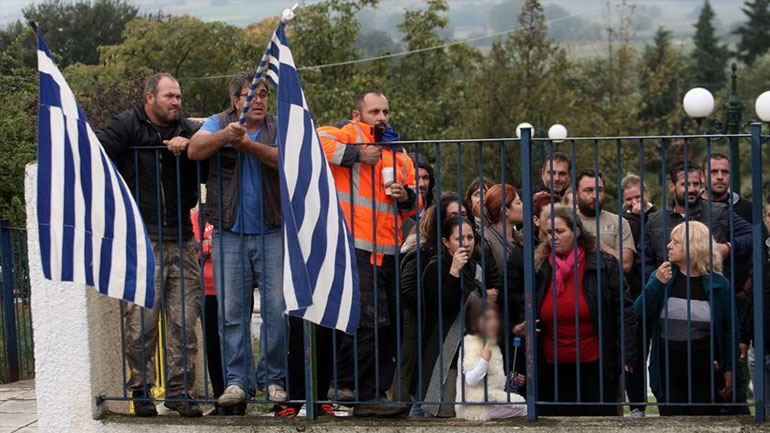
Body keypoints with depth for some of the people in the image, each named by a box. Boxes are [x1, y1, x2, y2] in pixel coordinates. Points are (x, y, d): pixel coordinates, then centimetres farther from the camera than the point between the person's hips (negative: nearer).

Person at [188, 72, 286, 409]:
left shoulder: (278, 128, 7)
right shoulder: (219, 123, 8)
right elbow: (195, 150, -11)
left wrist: (246, 143, -25)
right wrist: (226, 135, -29)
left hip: (271, 233, 0)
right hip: (229, 233, 0)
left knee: (277, 308, -2)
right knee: (231, 311, 0)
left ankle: (272, 378, 9)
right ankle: (237, 379, 6)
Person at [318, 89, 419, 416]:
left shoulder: (397, 152, 21)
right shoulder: (349, 133, 0)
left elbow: (415, 205, 26)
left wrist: (407, 196, 3)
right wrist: (357, 153, -19)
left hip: (388, 251, 8)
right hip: (357, 248, -8)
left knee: (389, 326, 10)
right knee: (372, 321, -16)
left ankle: (372, 395, 19)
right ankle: (344, 385, -1)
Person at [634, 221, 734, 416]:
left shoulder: (718, 284, -1)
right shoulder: (661, 275, 4)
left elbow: (728, 330, 3)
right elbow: (640, 312, -5)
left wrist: (728, 370, 3)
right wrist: (657, 284, -18)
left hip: (705, 370, -1)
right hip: (668, 369, 1)